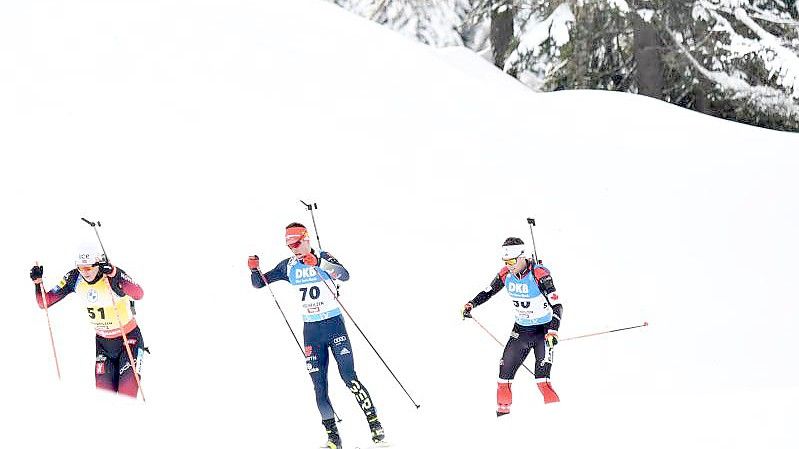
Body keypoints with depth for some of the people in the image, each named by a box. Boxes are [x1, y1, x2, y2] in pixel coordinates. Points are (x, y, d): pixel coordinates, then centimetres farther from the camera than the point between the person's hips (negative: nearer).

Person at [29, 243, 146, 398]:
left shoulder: (114, 274, -25)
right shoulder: (74, 279, -11)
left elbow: (138, 294, -44)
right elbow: (45, 302, -5)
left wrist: (114, 276, -56)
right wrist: (38, 282, -23)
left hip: (129, 338, -5)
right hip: (102, 340, 5)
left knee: (127, 394, -11)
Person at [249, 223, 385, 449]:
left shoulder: (323, 258, -6)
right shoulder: (288, 266, 7)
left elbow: (345, 275, -24)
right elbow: (260, 283, 13)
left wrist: (318, 263, -36)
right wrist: (254, 270, -10)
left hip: (334, 325, -4)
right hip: (311, 330, 4)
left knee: (349, 378, -12)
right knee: (319, 386, 0)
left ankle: (375, 423, -4)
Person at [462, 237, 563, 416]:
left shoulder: (540, 274, -24)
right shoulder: (506, 274, -6)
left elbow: (556, 306, -26)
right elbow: (488, 291, 12)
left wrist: (552, 331, -38)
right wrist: (471, 304, -1)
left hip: (544, 328, -5)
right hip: (521, 328, 5)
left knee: (542, 369, -20)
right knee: (506, 366, 2)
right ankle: (503, 407, 18)